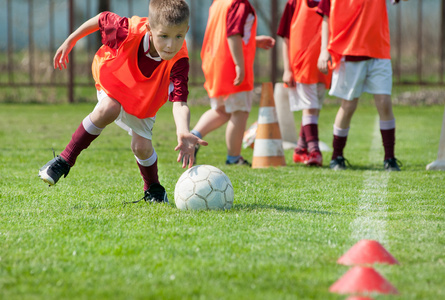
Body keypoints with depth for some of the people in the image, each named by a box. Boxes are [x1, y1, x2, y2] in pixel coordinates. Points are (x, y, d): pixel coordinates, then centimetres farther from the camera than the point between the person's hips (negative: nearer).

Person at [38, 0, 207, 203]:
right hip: (113, 79, -1)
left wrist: (183, 132, -70)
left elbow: (179, 102, -50)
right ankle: (64, 161, -20)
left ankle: (153, 190, 27)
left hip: (145, 98, 1)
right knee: (109, 109, -32)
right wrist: (70, 41, -7)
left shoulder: (178, 61, -39)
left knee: (141, 146, -5)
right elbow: (101, 19, -19)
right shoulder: (129, 32, -40)